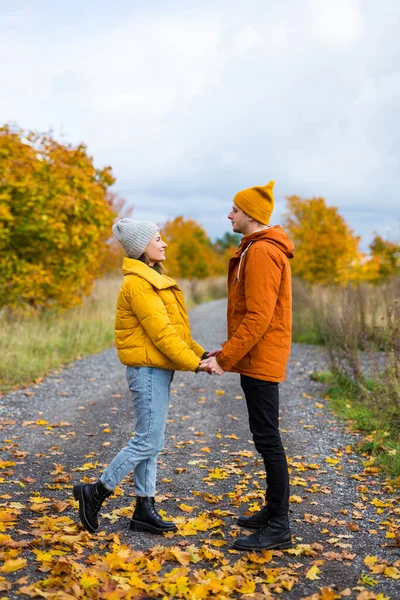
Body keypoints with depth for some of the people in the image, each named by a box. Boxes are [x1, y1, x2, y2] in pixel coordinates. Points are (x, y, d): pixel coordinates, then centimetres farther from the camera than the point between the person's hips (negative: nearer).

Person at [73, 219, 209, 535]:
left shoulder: (152, 280, 15)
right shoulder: (138, 283, -16)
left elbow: (174, 328, 16)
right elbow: (161, 332, -21)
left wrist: (202, 353, 8)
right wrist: (194, 364, -18)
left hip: (158, 370, 10)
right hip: (148, 370, -10)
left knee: (151, 442, 12)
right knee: (148, 442, -4)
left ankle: (144, 509, 20)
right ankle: (96, 492, 9)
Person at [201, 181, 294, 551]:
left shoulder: (262, 252, -16)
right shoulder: (255, 250, 17)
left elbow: (258, 317, -23)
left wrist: (224, 358, -20)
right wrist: (227, 354, 16)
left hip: (261, 361, -10)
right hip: (257, 360, 11)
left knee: (267, 438, -5)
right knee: (265, 436, 15)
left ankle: (278, 528, 3)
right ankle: (274, 511, 26)